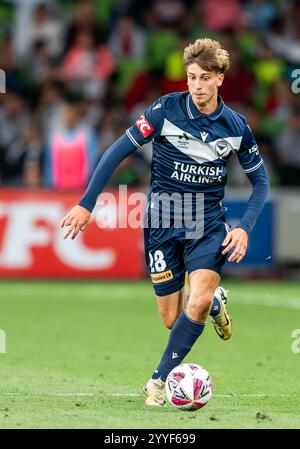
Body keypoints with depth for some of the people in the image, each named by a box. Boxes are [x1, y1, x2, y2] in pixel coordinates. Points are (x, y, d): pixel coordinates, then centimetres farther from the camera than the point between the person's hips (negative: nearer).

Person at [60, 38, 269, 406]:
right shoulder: (167, 109, -10)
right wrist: (86, 204, -12)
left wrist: (245, 227, -6)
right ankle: (216, 301, 37)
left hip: (209, 223, 0)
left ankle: (160, 378, -7)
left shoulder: (236, 126, -2)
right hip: (163, 222, 0)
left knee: (199, 301, -23)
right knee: (172, 320, 2)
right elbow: (119, 151, -8)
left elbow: (260, 181, 9)